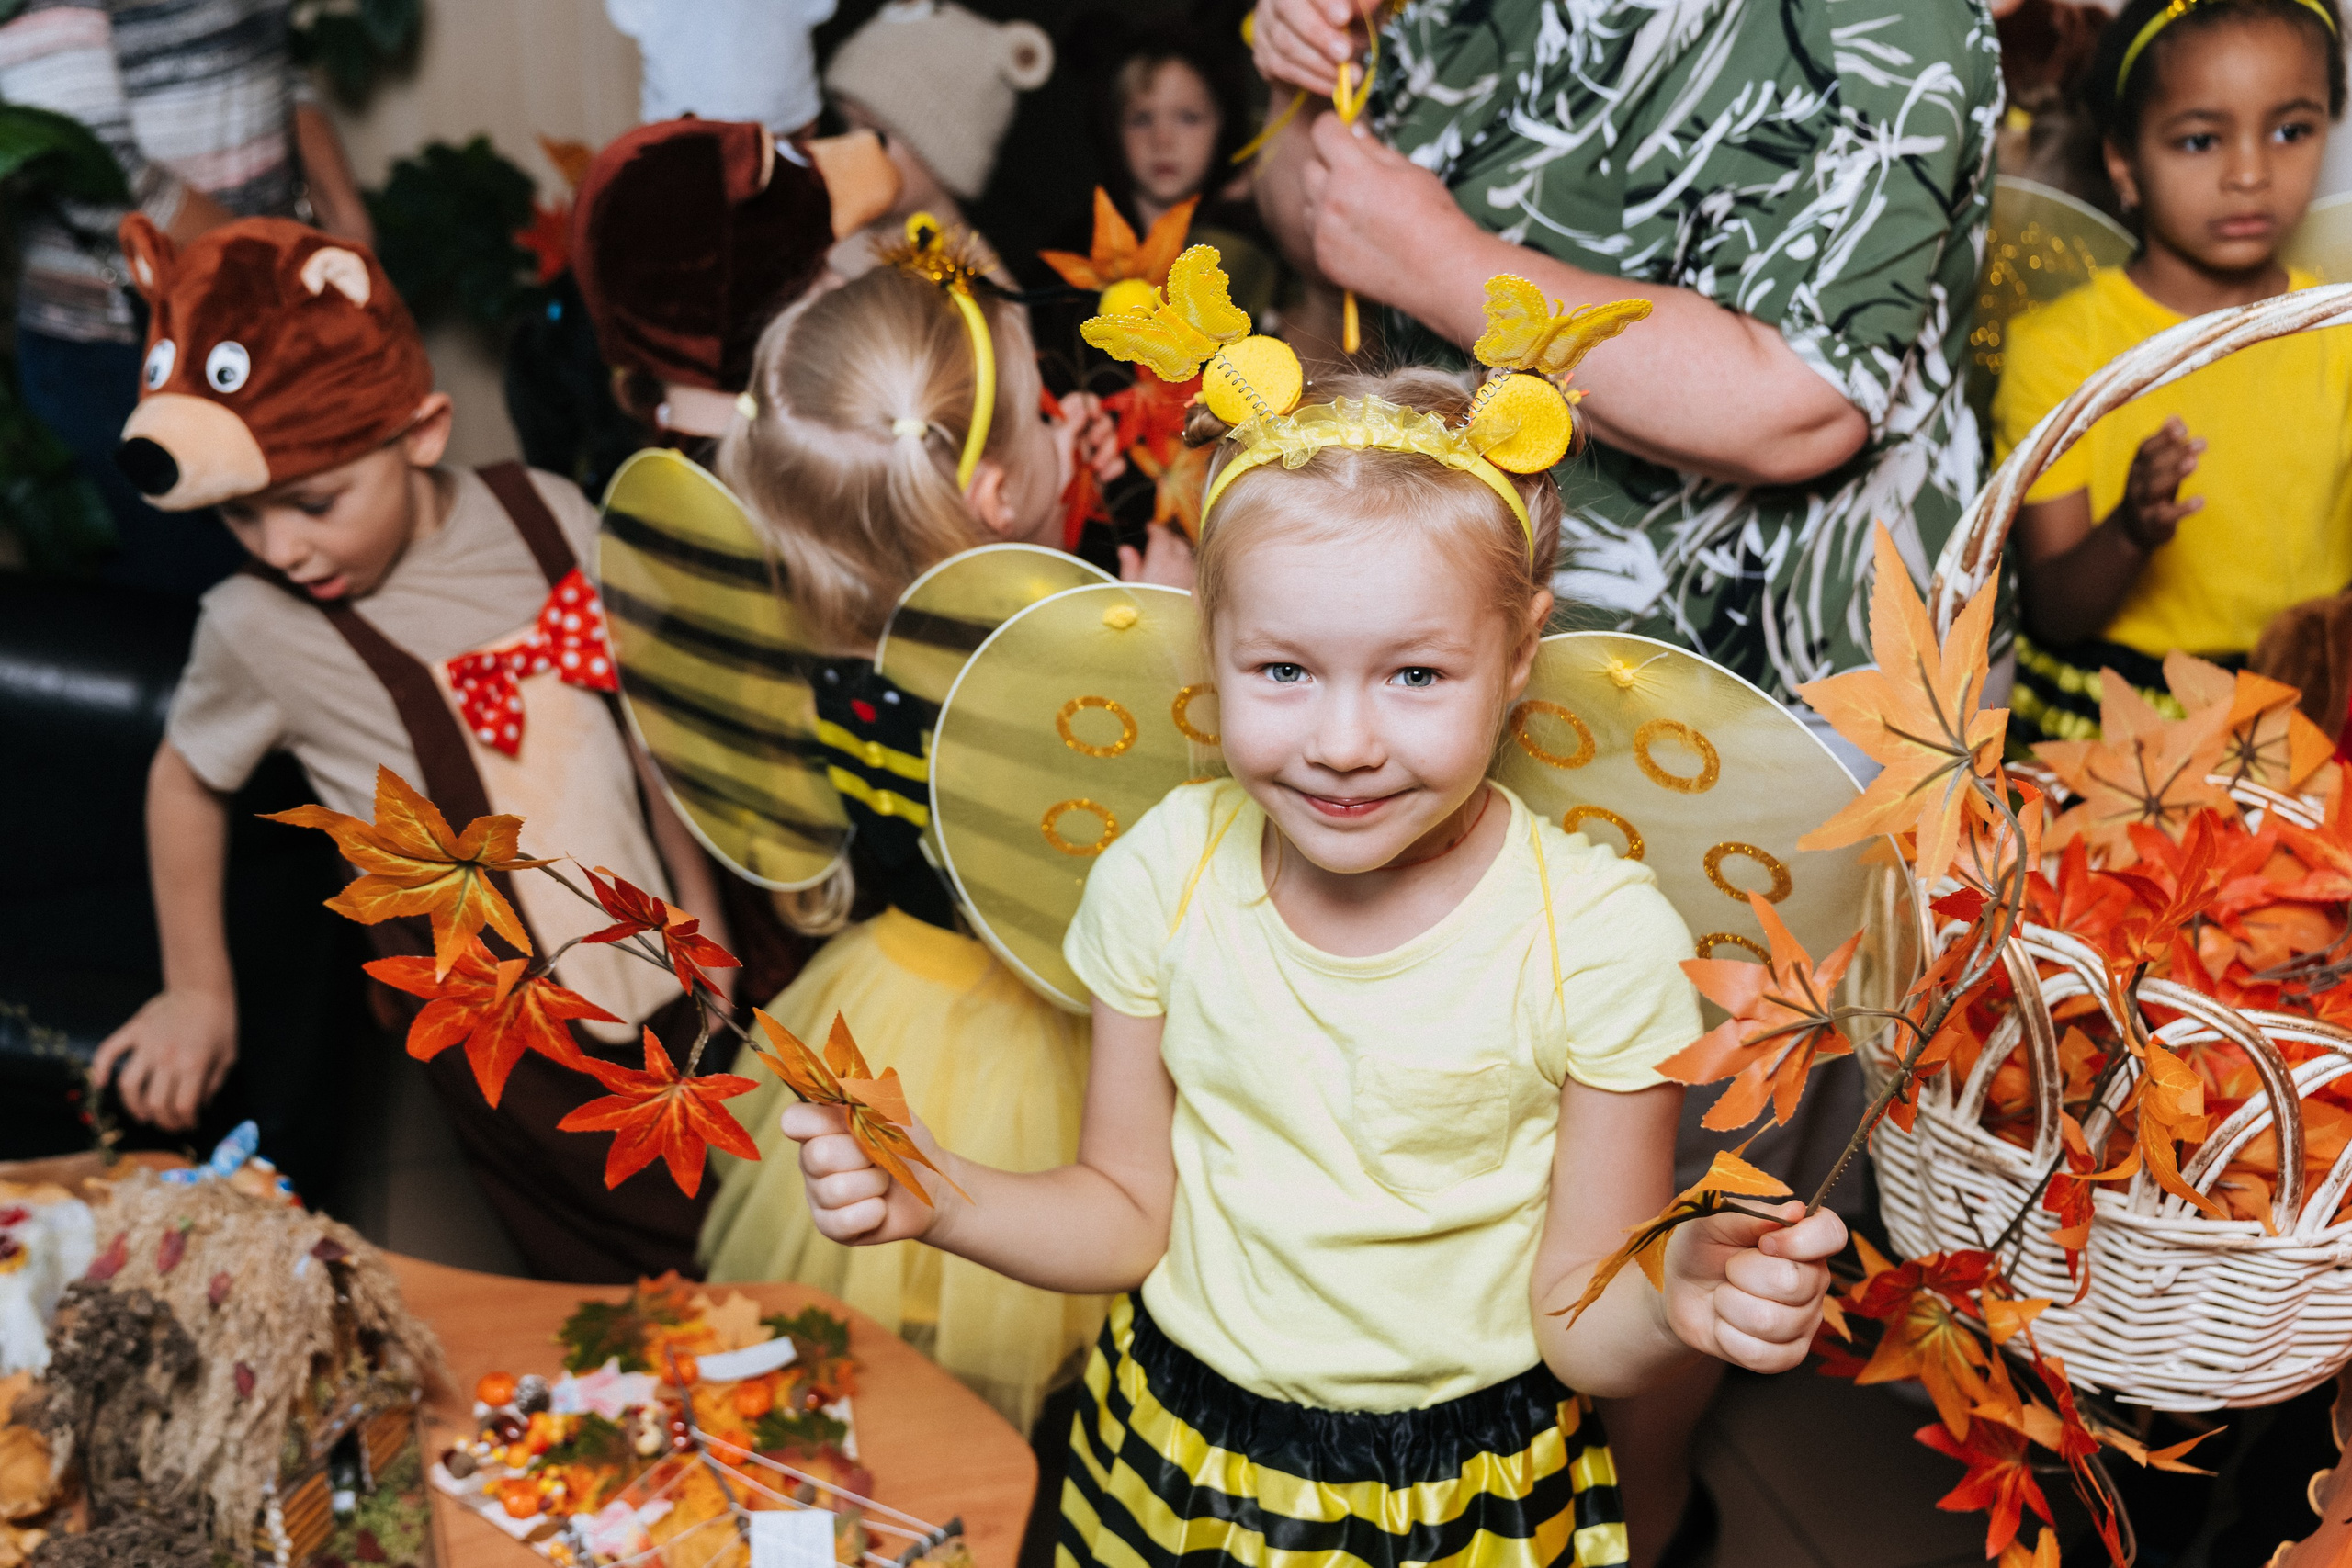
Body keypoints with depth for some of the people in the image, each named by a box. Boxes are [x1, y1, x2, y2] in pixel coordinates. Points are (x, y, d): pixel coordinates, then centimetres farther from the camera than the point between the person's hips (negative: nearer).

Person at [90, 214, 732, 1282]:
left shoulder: (545, 517, -7)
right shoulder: (257, 628, -13)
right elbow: (186, 777, 8)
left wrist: (701, 915, 14)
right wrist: (196, 990, 15)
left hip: (650, 970, 3)